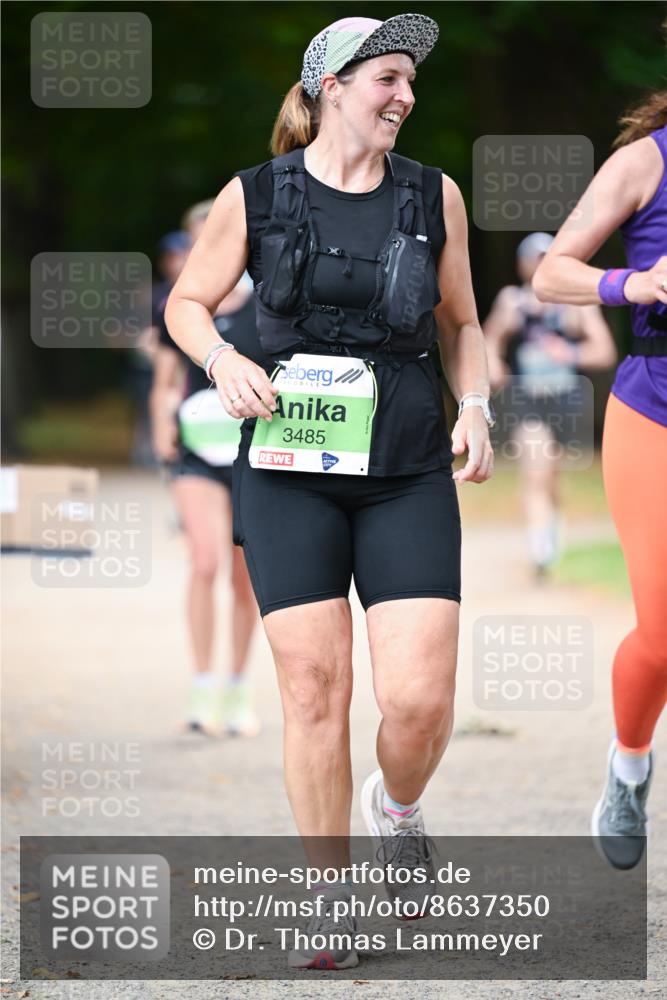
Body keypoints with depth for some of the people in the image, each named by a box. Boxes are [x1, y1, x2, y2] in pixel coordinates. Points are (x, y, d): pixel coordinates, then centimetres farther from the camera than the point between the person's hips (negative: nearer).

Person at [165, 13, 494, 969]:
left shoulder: (434, 197, 5)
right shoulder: (255, 197, 0)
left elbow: (461, 322, 17)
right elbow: (187, 303, 12)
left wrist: (475, 408, 0)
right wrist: (223, 361, -9)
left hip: (408, 474, 1)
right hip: (291, 469, -1)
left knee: (421, 698, -10)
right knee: (315, 690, -5)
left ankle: (398, 808, 25)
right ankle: (330, 897, 12)